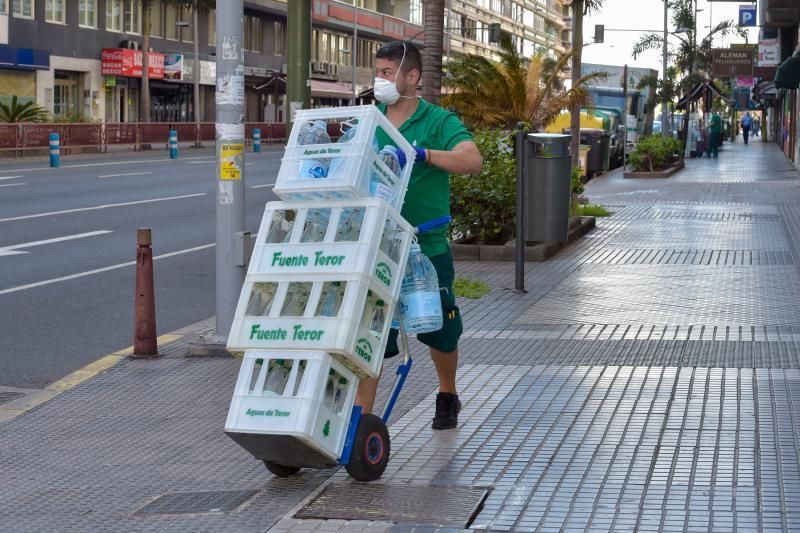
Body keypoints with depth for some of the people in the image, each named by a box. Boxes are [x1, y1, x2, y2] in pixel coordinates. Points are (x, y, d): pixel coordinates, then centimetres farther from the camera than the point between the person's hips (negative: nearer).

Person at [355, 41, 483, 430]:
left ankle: (447, 397, 42)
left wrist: (423, 153, -35)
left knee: (441, 333, 16)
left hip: (427, 247, -2)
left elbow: (472, 160, -23)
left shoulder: (438, 121, -6)